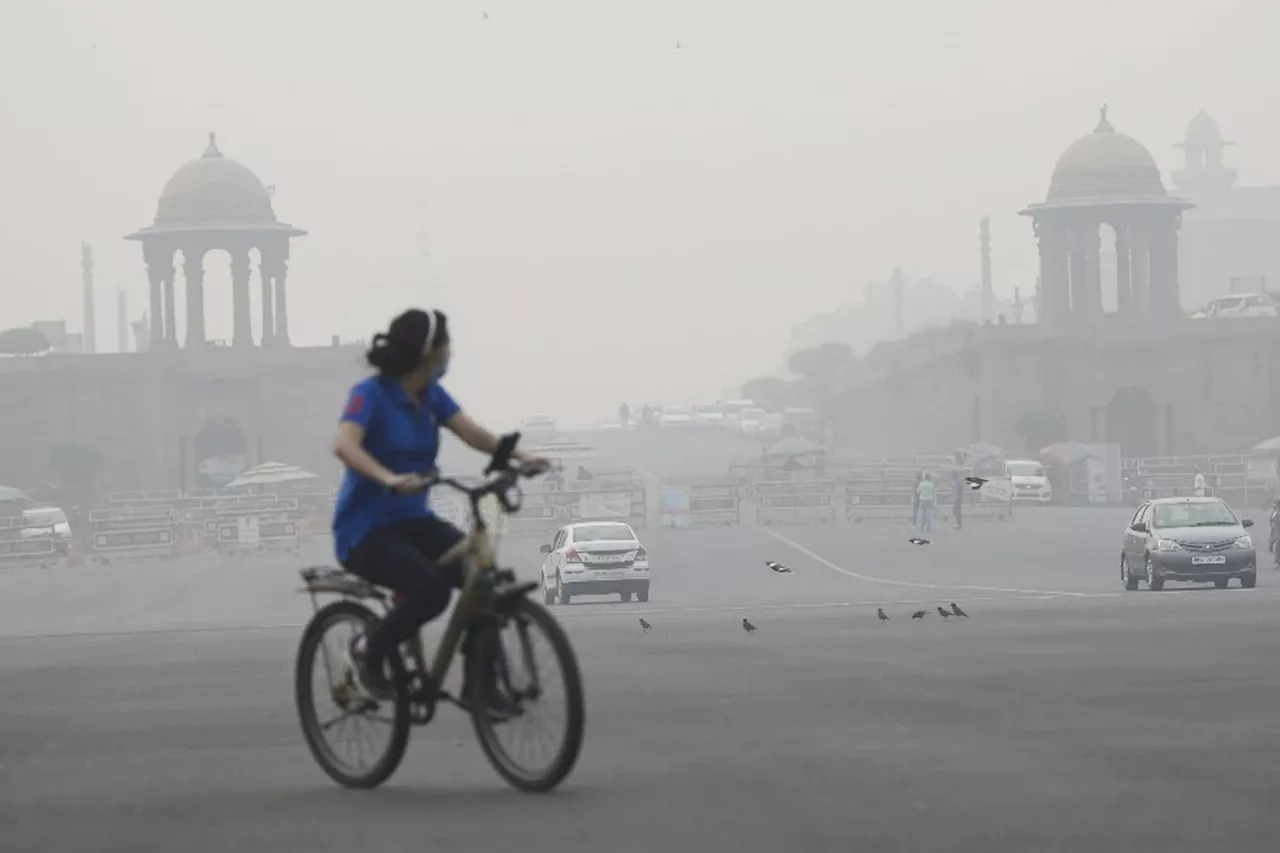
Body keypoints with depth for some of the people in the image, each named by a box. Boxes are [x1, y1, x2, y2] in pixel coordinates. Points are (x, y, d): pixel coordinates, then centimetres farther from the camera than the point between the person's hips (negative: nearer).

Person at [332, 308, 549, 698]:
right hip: (365, 530, -7)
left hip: (413, 522, 7)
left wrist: (520, 456, -25)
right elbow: (344, 445, -35)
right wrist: (389, 479, -53)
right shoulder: (371, 394, -17)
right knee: (431, 588, -31)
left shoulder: (431, 395, 6)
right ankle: (368, 652, -6)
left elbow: (472, 433, -6)